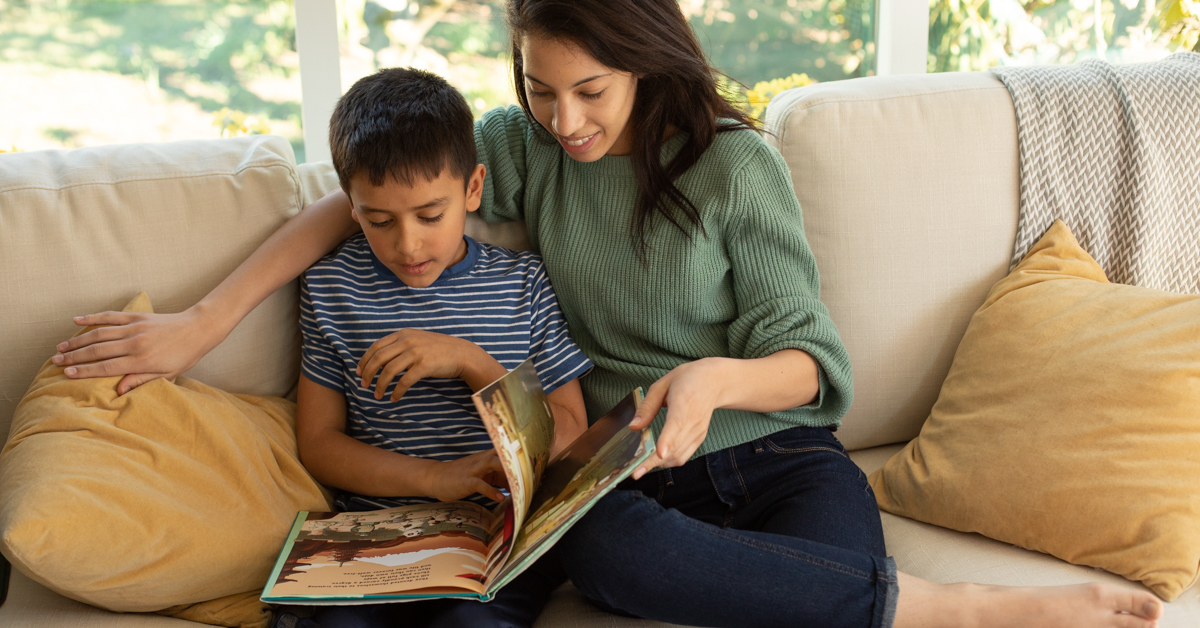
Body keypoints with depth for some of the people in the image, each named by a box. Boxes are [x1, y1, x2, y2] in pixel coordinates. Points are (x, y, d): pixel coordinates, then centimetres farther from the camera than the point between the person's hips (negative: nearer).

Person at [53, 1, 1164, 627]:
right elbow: (356, 197, 6)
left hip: (771, 449, -3)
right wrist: (201, 322, -4)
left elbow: (808, 360, -6)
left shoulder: (733, 164, -4)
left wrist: (713, 377, -29)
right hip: (626, 462, 3)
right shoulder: (527, 145, 5)